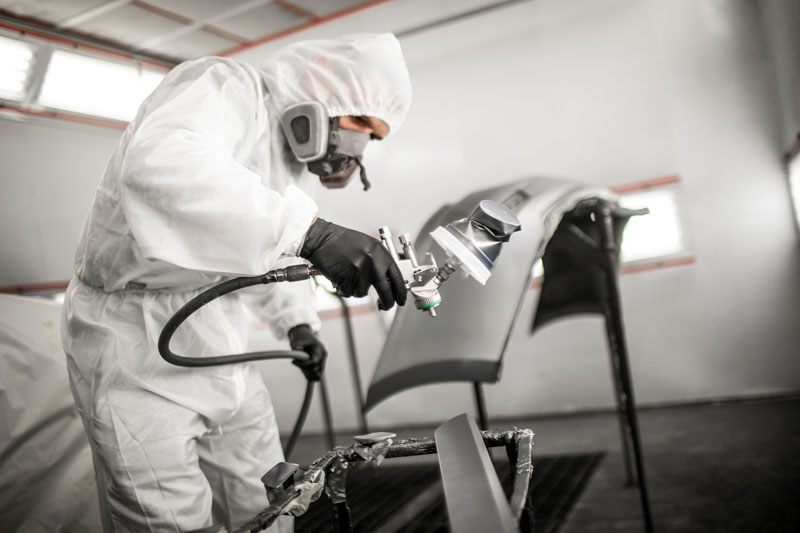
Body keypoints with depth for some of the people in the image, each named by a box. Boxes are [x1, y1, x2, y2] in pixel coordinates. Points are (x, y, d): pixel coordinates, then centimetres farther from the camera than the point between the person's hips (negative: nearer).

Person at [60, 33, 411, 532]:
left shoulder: (299, 162, 11)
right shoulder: (224, 84, -16)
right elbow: (161, 161, -40)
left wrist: (297, 321, 10)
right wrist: (312, 231, -49)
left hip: (220, 349, 8)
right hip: (138, 352, -8)